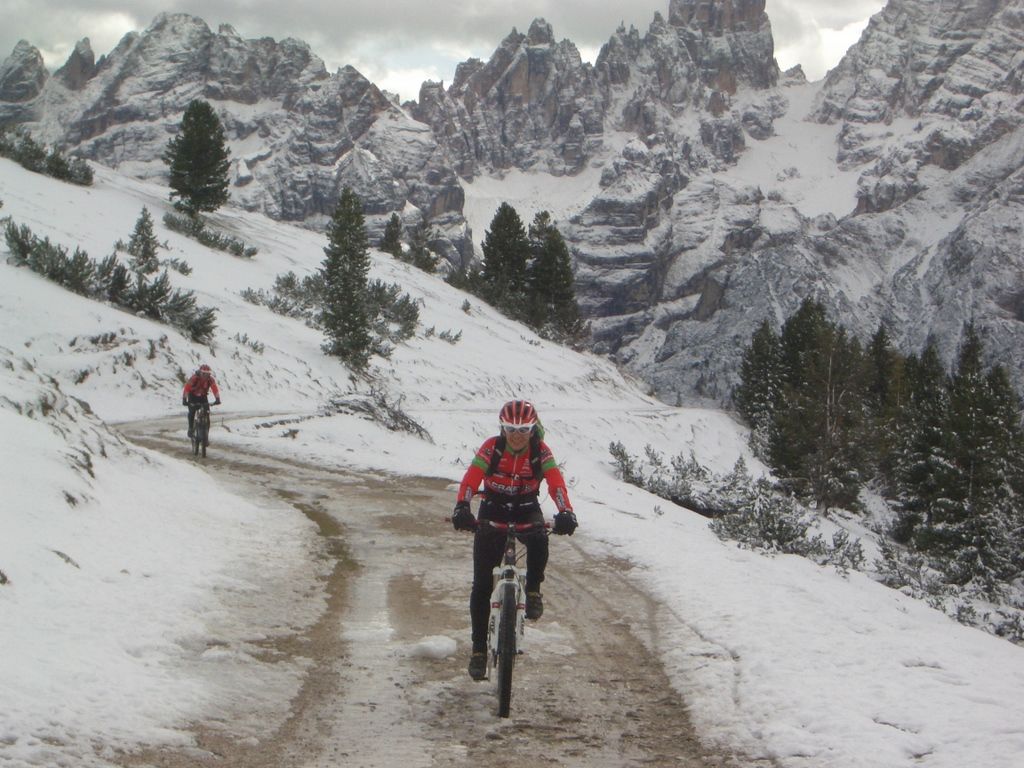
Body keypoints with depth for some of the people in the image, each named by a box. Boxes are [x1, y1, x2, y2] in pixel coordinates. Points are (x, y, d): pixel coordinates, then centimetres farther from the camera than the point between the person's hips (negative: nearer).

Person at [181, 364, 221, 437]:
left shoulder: (211, 379, -21)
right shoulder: (194, 378, -29)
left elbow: (215, 388, -30)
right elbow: (187, 387, -34)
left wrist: (217, 399, -44)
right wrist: (184, 399, -43)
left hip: (203, 396, 2)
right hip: (193, 395, -2)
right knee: (192, 411, -18)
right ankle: (190, 428, -3)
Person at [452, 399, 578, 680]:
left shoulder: (540, 451, -14)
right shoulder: (492, 447, -17)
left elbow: (556, 481, -28)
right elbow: (471, 478, -29)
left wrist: (565, 512, -46)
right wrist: (462, 508, -48)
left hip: (527, 510, 0)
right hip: (493, 511, 0)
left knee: (539, 541, -36)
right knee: (481, 583, -6)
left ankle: (533, 591, -8)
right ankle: (479, 647, 4)